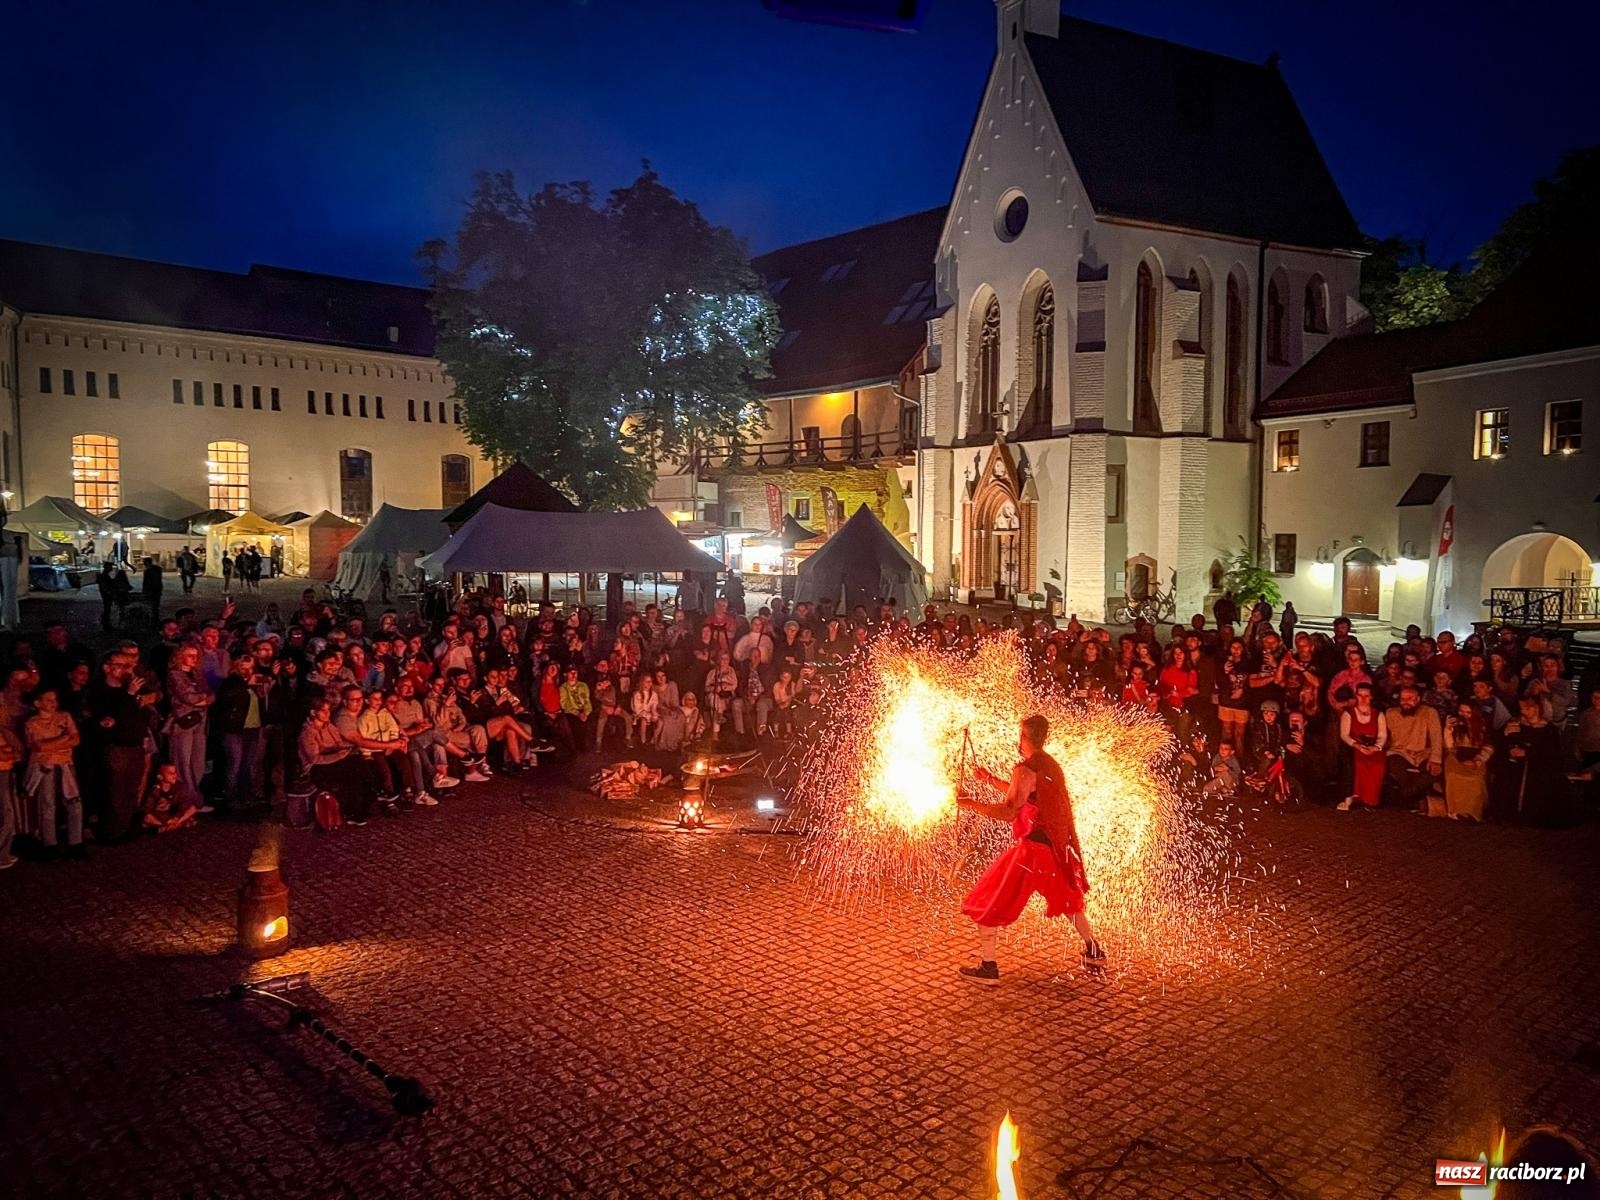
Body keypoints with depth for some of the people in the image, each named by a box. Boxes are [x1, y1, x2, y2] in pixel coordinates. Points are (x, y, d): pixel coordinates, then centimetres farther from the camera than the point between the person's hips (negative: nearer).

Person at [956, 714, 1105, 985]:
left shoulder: (1025, 770, -16)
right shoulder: (1051, 765, 11)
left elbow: (1008, 811, -21)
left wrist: (972, 804, -13)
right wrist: (993, 780, 27)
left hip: (1032, 847, -8)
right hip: (1057, 847, 9)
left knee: (988, 902, 1)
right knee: (1067, 899, 31)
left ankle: (987, 967, 1)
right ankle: (1094, 952, 41)